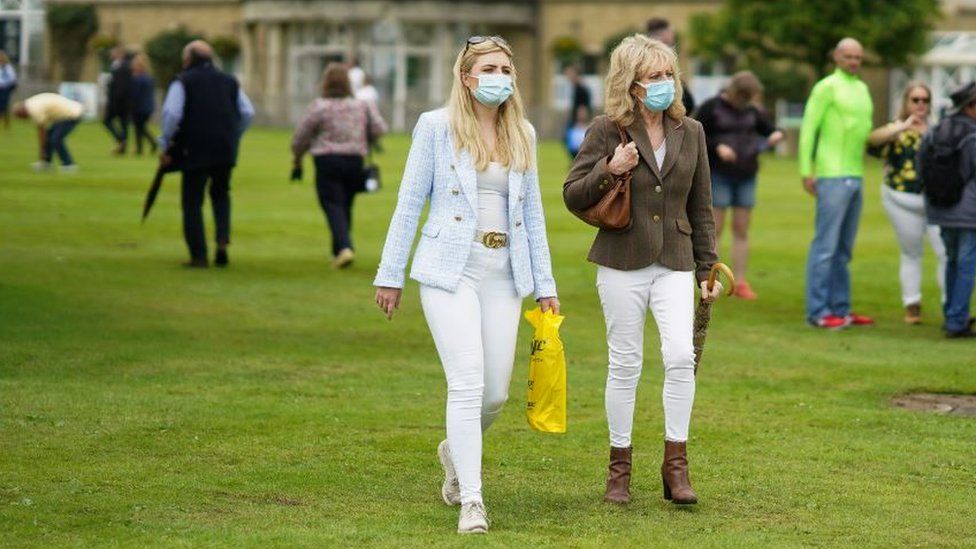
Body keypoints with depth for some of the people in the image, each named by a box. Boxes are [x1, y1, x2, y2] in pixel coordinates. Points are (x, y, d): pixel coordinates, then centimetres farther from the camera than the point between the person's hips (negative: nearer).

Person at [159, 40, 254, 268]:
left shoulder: (182, 82, 0)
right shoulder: (229, 82, 14)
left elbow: (171, 114, -12)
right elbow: (248, 113, 10)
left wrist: (165, 146, -4)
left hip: (195, 150, -4)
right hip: (226, 152, 4)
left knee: (192, 202, 5)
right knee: (221, 194, 22)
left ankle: (198, 255, 2)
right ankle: (223, 239, 0)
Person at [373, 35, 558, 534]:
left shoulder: (523, 135, 11)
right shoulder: (437, 127, -1)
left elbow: (532, 212, 16)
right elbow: (409, 203, 1)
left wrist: (544, 283, 13)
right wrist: (390, 274, 0)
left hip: (504, 273, 4)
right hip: (450, 269, -4)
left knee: (495, 393, 5)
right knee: (467, 383, -14)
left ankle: (455, 452, 38)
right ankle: (471, 502, -10)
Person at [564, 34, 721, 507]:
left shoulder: (689, 132, 7)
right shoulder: (606, 131, -3)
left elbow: (701, 207, 13)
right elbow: (572, 197, -1)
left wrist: (707, 268, 11)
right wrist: (608, 170, -18)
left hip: (674, 263, 2)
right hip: (622, 263, -2)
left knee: (681, 356, -13)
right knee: (625, 363, 4)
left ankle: (675, 465, -2)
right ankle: (619, 469, 16)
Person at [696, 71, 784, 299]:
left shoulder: (751, 110, 10)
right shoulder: (711, 108, -4)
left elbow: (768, 129, 20)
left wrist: (776, 135, -3)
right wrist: (717, 147, -18)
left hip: (746, 177, 4)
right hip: (719, 176, -4)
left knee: (741, 230, 4)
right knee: (715, 229, -4)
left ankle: (740, 282, 7)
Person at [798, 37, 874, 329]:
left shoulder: (862, 89, 17)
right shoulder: (827, 87, -5)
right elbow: (808, 128, -8)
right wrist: (806, 171, -13)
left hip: (856, 176, 8)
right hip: (832, 176, -8)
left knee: (844, 249, 10)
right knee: (825, 245, -7)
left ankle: (840, 308, 15)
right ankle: (818, 312, -6)